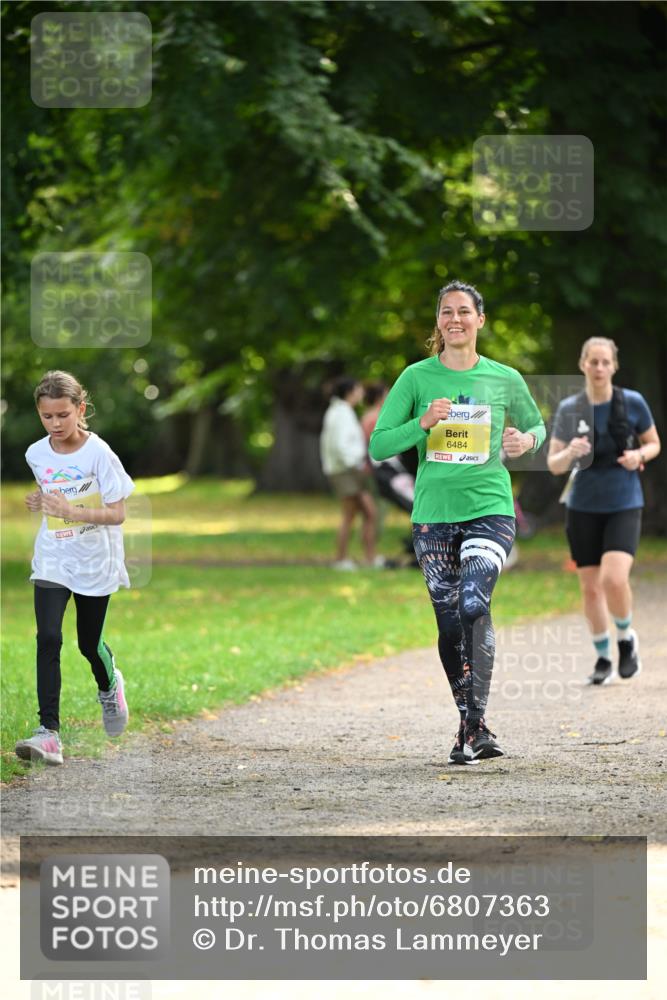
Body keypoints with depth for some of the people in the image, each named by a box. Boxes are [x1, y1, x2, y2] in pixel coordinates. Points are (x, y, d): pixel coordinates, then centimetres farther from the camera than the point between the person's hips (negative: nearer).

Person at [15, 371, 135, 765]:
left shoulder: (99, 454, -16)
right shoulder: (36, 455, -2)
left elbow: (117, 513, -16)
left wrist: (72, 511, -30)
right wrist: (40, 502, -4)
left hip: (94, 562, -2)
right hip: (52, 561, 2)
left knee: (89, 643, 10)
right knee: (48, 638, -15)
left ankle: (109, 684, 46)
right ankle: (49, 732, -19)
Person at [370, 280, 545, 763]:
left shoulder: (505, 379, 4)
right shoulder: (417, 377, 3)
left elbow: (536, 424, 21)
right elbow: (378, 446, 1)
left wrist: (527, 439, -2)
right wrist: (423, 424, -15)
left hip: (490, 509, -2)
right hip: (433, 514, 2)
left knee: (474, 604, -23)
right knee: (450, 622, 3)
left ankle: (476, 724, -21)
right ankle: (470, 724, 17)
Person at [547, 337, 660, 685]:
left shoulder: (632, 403, -4)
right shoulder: (569, 409, -2)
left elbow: (653, 443, 10)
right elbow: (553, 465, 0)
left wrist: (639, 455, -12)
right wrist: (570, 453, -22)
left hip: (624, 505, -2)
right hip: (583, 508, 2)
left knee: (614, 579, -20)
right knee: (590, 587, 4)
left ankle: (626, 637, 9)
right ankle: (603, 659, 22)